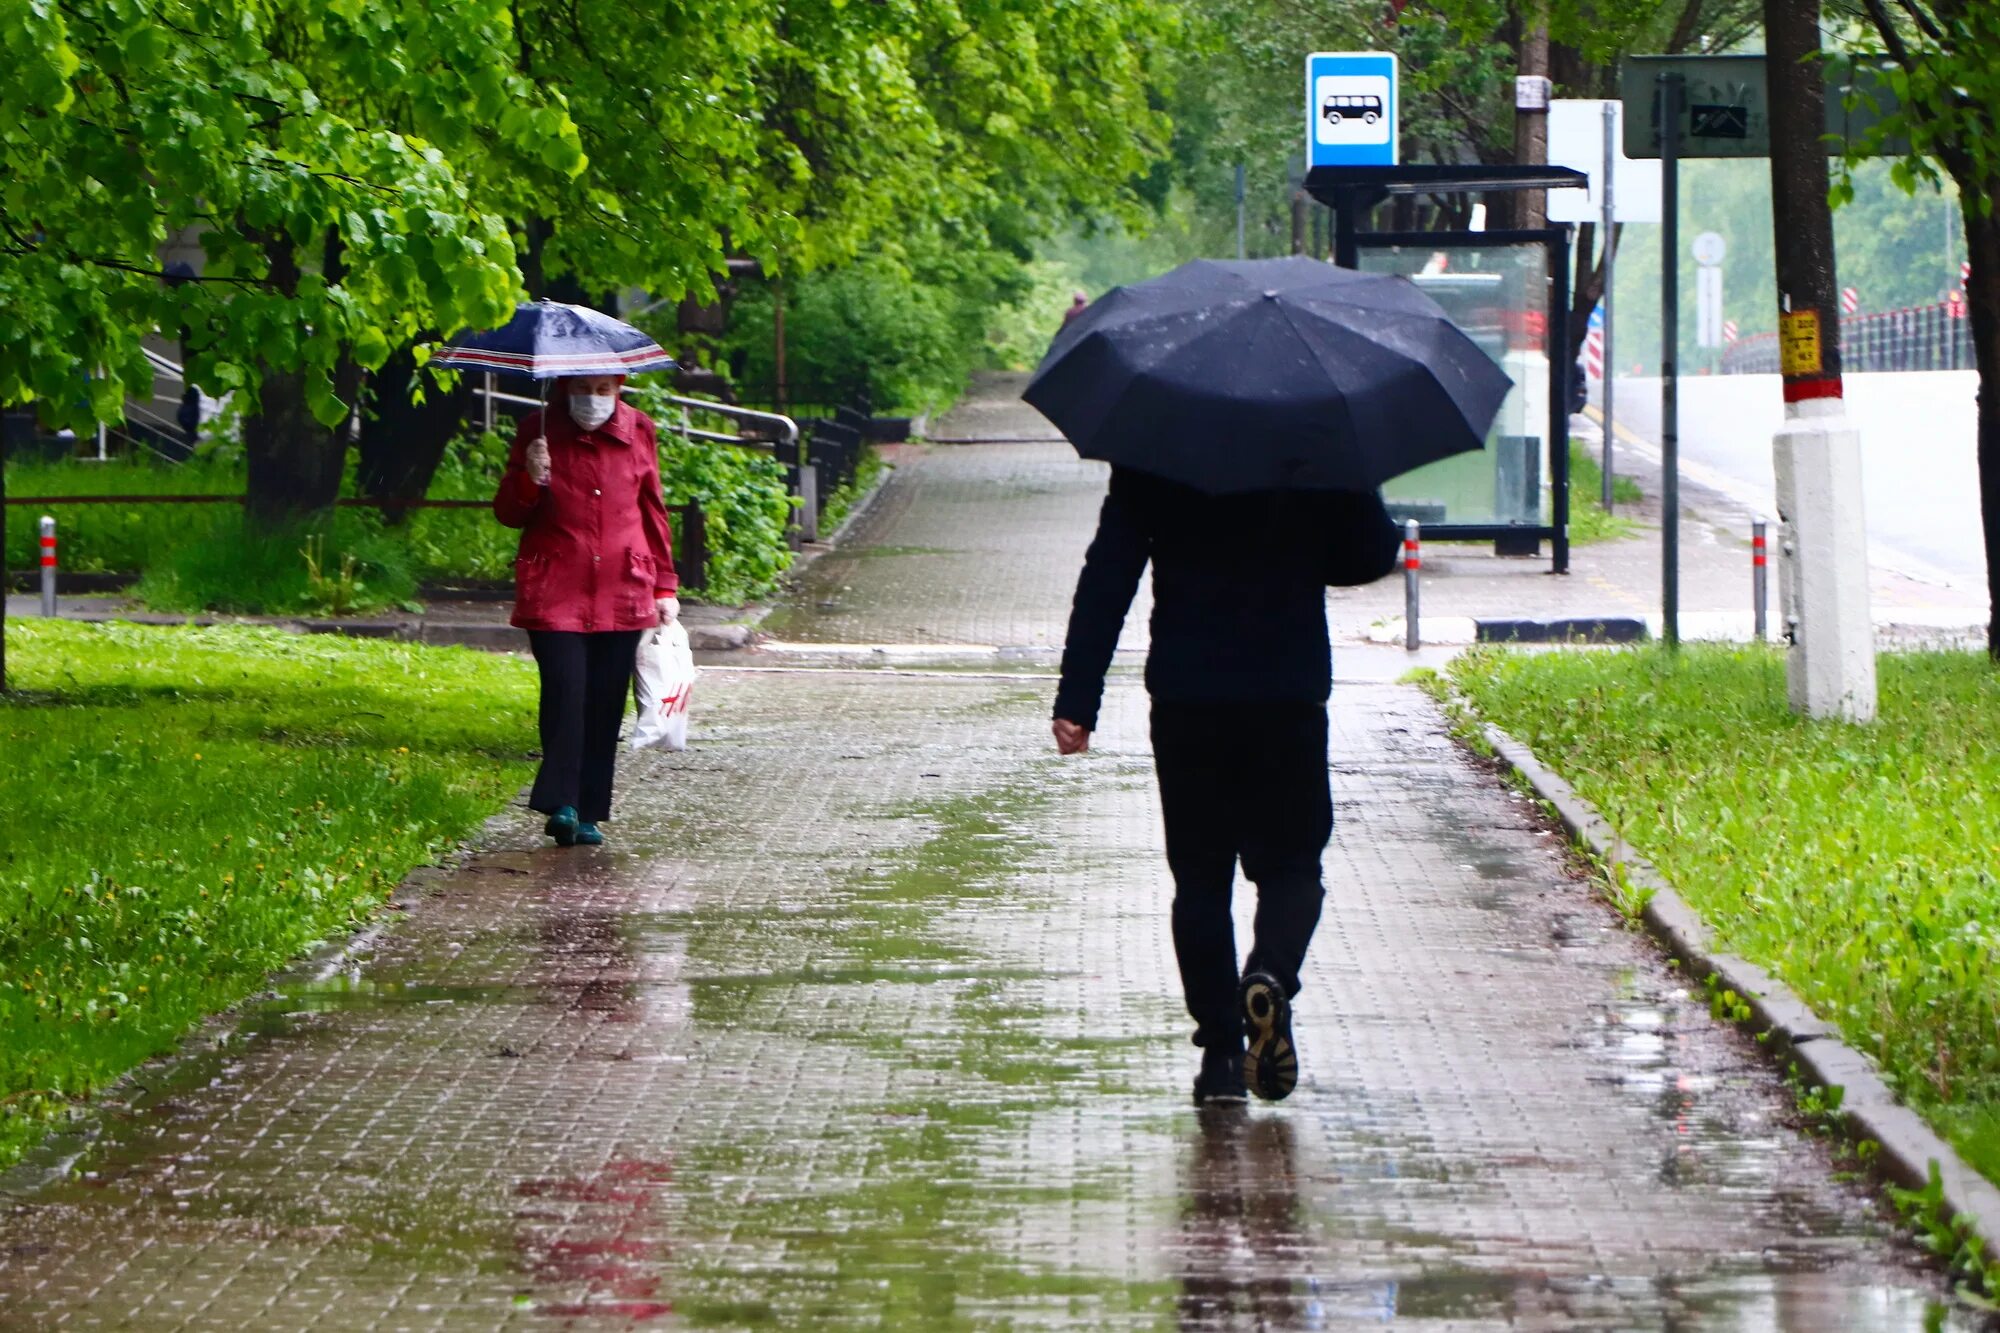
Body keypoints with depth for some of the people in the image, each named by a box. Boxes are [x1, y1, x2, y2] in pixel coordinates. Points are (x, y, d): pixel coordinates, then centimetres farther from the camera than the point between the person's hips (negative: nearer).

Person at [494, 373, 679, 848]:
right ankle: (562, 805, -10)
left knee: (606, 702, 2)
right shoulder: (539, 430, 0)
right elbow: (508, 514, 5)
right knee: (564, 692, -15)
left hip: (622, 591, 2)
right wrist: (529, 480, -17)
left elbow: (653, 511, 16)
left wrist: (665, 586, 14)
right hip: (554, 591, -2)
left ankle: (588, 814, 9)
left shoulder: (637, 431, 7)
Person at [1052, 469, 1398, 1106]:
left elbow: (1108, 573, -4)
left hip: (1185, 696, 0)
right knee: (1291, 863, 12)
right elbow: (1371, 556, 4)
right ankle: (1270, 976, -19)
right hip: (1289, 693, 0)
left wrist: (1077, 698, -4)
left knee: (1200, 877, 10)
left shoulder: (1148, 455, -2)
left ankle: (1221, 1051, 6)